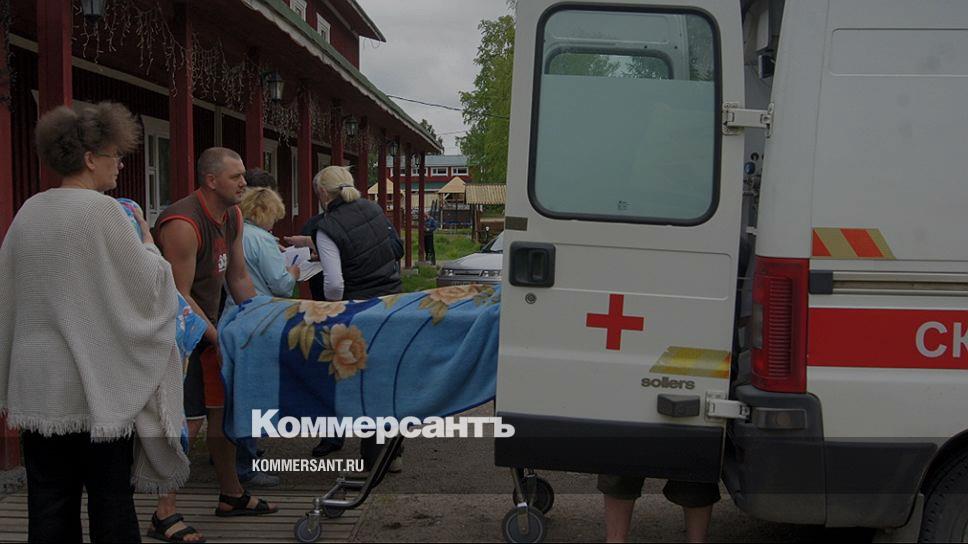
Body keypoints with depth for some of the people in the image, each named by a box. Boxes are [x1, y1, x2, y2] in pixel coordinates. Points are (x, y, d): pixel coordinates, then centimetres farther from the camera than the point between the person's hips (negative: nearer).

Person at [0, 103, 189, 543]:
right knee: (110, 496, 6)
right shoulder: (101, 210, -14)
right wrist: (148, 244, 6)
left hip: (36, 383, 6)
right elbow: (148, 288, -11)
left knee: (49, 503, 11)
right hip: (96, 383, -6)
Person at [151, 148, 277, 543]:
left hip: (207, 325, 9)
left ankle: (231, 496, 26)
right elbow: (181, 296, -23)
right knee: (187, 422, -11)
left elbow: (238, 278, 11)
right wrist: (217, 340, -22)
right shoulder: (183, 224, -24)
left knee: (223, 409, 13)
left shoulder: (233, 216, 4)